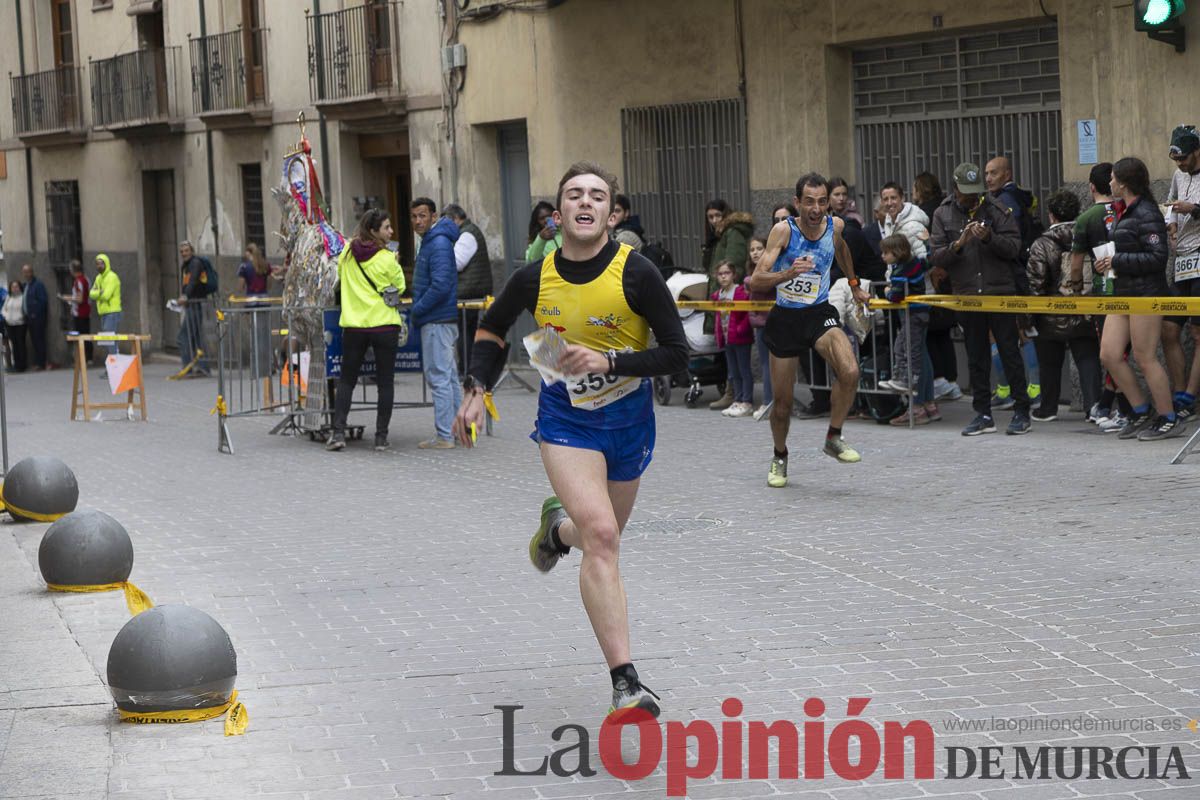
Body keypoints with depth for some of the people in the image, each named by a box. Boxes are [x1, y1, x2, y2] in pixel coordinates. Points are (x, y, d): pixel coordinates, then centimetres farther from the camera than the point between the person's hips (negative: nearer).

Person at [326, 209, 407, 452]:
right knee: (385, 381, 5)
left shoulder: (347, 252, 2)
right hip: (384, 324, -3)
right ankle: (381, 436, 3)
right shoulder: (387, 259, -11)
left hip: (353, 325, 3)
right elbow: (399, 287, 1)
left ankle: (338, 432, -1)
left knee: (346, 380, 11)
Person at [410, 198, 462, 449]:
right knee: (449, 376, 14)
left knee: (439, 377, -7)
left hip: (437, 322, -10)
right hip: (442, 320, 10)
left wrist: (417, 310, -14)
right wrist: (418, 309, 13)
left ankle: (444, 436, -6)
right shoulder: (430, 241, 16)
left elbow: (440, 286, -23)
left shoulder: (439, 244, -16)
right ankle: (457, 430, 20)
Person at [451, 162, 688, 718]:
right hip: (566, 420, -1)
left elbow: (677, 354, -13)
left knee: (601, 538, 17)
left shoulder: (635, 272, -17)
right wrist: (476, 388, -1)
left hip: (629, 420, 1)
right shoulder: (535, 279, -10)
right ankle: (625, 683, -22)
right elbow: (492, 327, 11)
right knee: (601, 535, -21)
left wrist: (610, 361, -26)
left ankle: (558, 527, 57)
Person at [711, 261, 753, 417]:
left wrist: (741, 329, -19)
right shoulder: (717, 295, 9)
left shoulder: (742, 292, -14)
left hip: (740, 338, -8)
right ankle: (737, 401, 20)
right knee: (733, 373, 13)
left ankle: (747, 403, 1)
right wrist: (719, 336, 10)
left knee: (744, 371, -2)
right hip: (727, 339, 8)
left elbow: (749, 312, -17)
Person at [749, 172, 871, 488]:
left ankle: (833, 438, -5)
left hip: (820, 313, 2)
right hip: (785, 317, -2)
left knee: (850, 372, -26)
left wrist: (854, 284, 29)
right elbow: (755, 281, -24)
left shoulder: (835, 225, -7)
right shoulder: (784, 230, -18)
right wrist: (788, 274, -41)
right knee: (782, 401, 7)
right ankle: (780, 457, 34)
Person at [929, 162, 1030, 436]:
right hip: (966, 295, 3)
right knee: (976, 357, 8)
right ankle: (983, 415, 13)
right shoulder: (943, 215, 7)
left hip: (1000, 292, -2)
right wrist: (958, 244, -18)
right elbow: (937, 257, -1)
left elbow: (1014, 246, -6)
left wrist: (989, 237, -21)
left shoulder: (995, 210, 0)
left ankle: (1022, 411, 3)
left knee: (1010, 352, -1)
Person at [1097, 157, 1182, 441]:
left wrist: (1117, 261, -17)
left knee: (1145, 359, -5)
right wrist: (1109, 263, 7)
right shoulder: (1124, 211, 14)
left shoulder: (1147, 215, -15)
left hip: (1146, 294, -10)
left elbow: (1157, 258, -21)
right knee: (1109, 355, 6)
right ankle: (1141, 413, 17)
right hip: (1123, 293, 10)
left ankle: (1169, 420, 6)